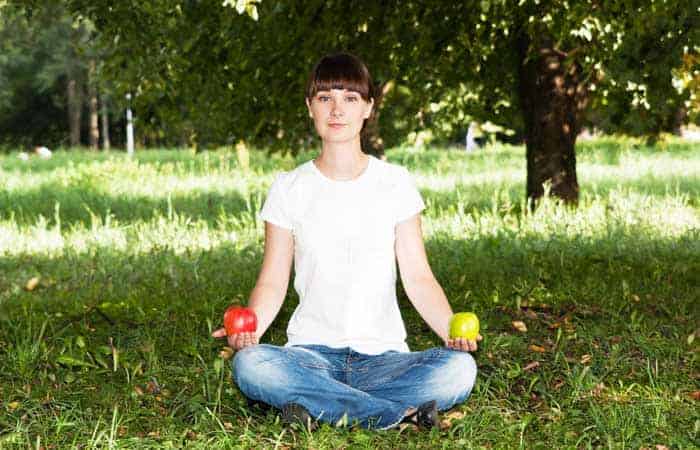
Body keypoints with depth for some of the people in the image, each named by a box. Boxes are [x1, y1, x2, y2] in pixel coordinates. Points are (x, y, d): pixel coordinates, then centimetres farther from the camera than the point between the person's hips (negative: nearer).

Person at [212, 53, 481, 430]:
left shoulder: (395, 183, 6)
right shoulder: (289, 188, 6)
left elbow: (418, 278, 4)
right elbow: (272, 282, 4)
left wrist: (453, 330, -14)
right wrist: (249, 327, -17)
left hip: (382, 355, 0)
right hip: (312, 352, 0)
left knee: (458, 368, -30)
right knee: (250, 365, -34)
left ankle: (320, 407, -23)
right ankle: (403, 412, -28)